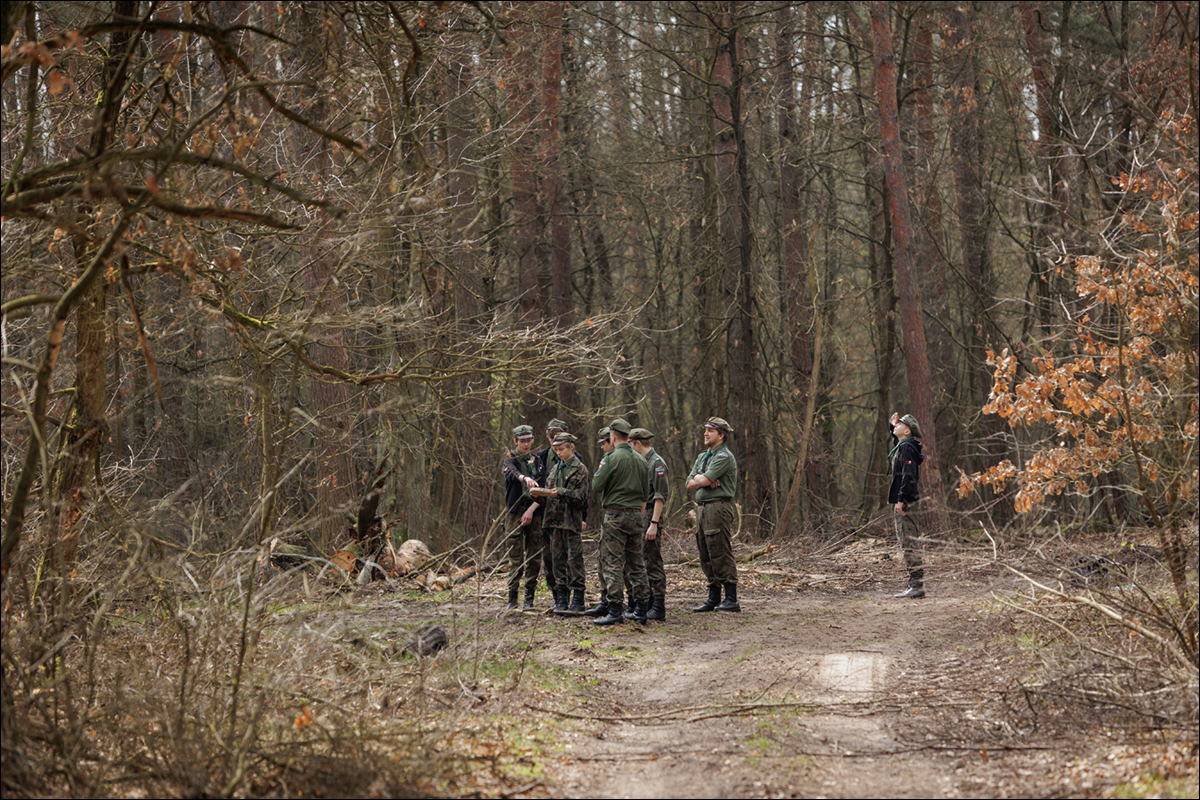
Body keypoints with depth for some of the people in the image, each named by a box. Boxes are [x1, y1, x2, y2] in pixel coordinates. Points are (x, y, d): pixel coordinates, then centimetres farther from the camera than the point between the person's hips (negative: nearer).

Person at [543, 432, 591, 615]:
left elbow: (582, 497, -9)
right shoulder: (555, 468, 17)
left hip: (571, 520, -7)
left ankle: (577, 601, -5)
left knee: (574, 559, -7)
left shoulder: (580, 470, -4)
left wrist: (561, 492, -17)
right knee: (558, 560, 8)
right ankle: (561, 599, 12)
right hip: (555, 519, 7)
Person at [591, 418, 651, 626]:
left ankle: (615, 611, -10)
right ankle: (641, 609, 11)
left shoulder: (611, 459, -11)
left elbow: (597, 486, -9)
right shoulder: (640, 460, 10)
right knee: (636, 563, 10)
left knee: (613, 563, -5)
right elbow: (645, 494, 15)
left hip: (615, 515, -6)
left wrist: (599, 471, 8)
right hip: (635, 515, 6)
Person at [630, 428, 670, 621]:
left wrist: (654, 524, -24)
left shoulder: (657, 463, -14)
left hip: (651, 515, -10)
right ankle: (648, 603, 18)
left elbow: (660, 496, -19)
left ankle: (658, 608, -9)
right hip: (638, 516, 10)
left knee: (654, 562, -9)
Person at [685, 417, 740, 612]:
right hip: (702, 508, 9)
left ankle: (732, 600, -9)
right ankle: (713, 599, 15)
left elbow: (704, 480, -19)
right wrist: (704, 481, -5)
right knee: (707, 557, 10)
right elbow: (690, 484, 13)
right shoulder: (702, 457, 20)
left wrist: (699, 478, 2)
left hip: (718, 507, -9)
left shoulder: (724, 457, -9)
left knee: (721, 555, -10)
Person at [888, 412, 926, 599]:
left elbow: (908, 476, -22)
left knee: (910, 544, -11)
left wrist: (901, 500, -25)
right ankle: (914, 584, 14)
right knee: (907, 545, 12)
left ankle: (918, 585, -13)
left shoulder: (907, 448, -13)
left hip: (906, 503, -11)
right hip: (902, 503, 11)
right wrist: (891, 424, 28)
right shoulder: (901, 446, 17)